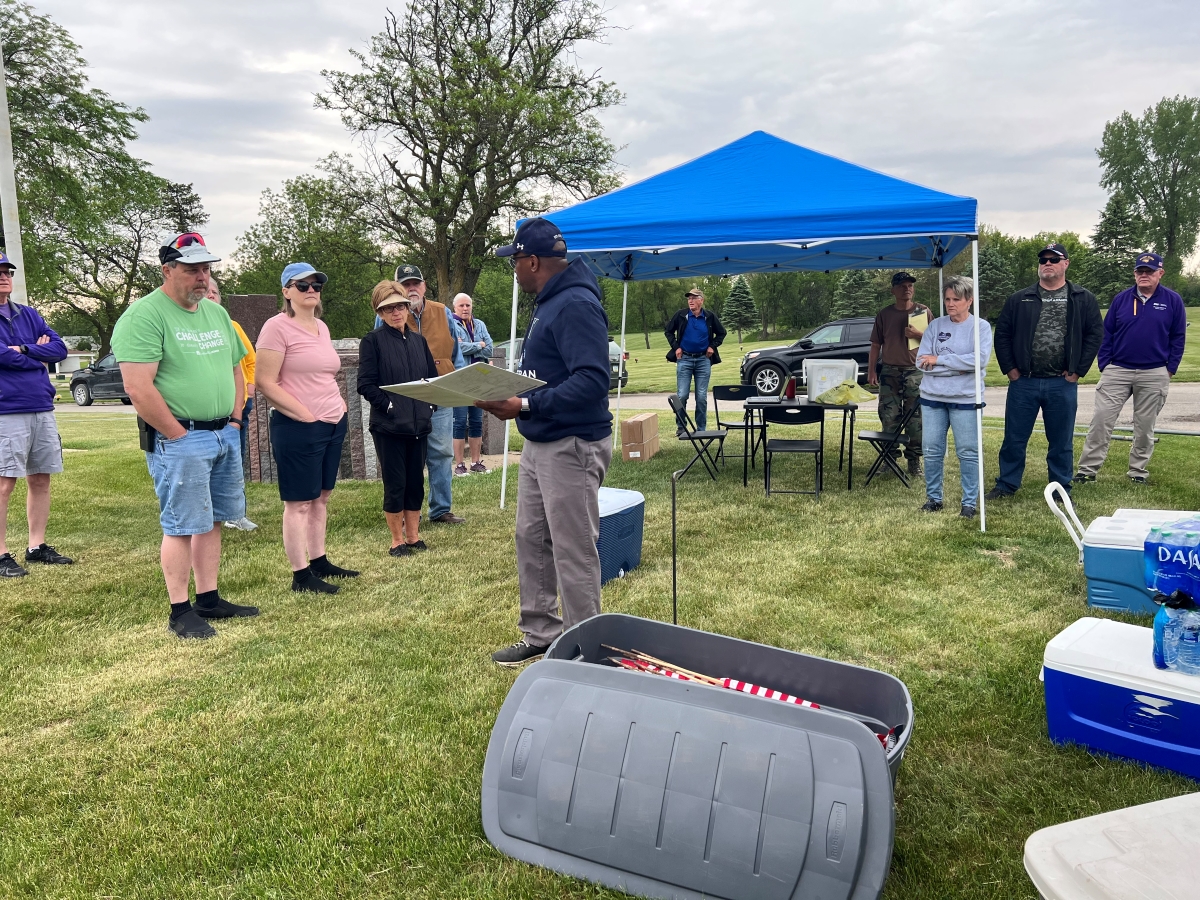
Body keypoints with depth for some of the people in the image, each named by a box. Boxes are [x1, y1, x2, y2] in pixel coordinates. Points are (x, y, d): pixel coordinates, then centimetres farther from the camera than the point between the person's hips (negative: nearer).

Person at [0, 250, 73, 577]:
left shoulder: (29, 315, 15)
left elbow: (59, 349, 4)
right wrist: (38, 355, -3)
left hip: (42, 409, 6)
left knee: (40, 479, 10)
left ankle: (37, 546, 20)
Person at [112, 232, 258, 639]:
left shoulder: (217, 313, 14)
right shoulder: (144, 316, -11)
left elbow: (236, 370, 22)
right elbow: (138, 388, -18)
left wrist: (234, 421, 11)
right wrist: (179, 435, -15)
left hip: (225, 435, 8)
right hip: (179, 440, -8)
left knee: (212, 522, 12)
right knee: (182, 526, -2)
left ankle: (209, 600, 22)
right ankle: (180, 612, 8)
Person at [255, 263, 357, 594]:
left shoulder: (321, 327, 14)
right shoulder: (277, 326, -10)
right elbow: (266, 383, -15)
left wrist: (340, 405, 9)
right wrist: (306, 416, -16)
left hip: (334, 424, 8)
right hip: (297, 428, -8)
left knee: (321, 497, 14)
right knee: (299, 502, 0)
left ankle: (319, 562, 24)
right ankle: (301, 576, 7)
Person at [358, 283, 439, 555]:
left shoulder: (419, 341, 11)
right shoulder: (372, 342, -4)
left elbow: (433, 377, 16)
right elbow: (366, 384, -9)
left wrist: (429, 405, 3)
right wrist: (389, 405, -16)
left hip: (419, 423, 5)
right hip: (388, 425, -5)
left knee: (416, 482, 10)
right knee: (395, 484, 1)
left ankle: (413, 536, 22)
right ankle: (397, 540, 14)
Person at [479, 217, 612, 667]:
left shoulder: (576, 305, -19)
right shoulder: (547, 302, 14)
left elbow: (591, 381, -29)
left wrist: (524, 406, -27)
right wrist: (509, 394, 5)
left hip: (572, 447, -11)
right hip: (539, 444, 11)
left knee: (573, 553, -1)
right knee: (530, 539, 17)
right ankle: (540, 634, 32)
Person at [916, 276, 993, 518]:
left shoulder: (980, 327, -2)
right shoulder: (935, 325, 6)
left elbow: (979, 360, -17)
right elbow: (922, 362, -2)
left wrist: (939, 359, -13)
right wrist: (957, 366, -12)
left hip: (965, 399, -3)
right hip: (932, 397, 3)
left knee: (968, 453, 3)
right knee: (931, 451, 7)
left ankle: (970, 502, 12)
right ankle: (933, 498, 20)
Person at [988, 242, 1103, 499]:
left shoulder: (1083, 299, 3)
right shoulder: (1019, 299, 5)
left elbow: (1094, 334, 2)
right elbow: (1002, 334, 6)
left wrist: (1078, 371, -3)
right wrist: (1010, 369, -1)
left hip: (1062, 384, 0)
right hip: (1023, 382, 1)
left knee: (1061, 442, 8)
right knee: (1014, 438, 6)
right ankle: (1006, 485, 19)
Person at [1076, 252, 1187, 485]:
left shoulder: (1173, 301, 1)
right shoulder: (1121, 299, 4)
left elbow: (1177, 338, 3)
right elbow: (1106, 334, 6)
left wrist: (1170, 369, -1)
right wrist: (1104, 364, 0)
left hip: (1154, 374, 0)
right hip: (1117, 371, 1)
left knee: (1145, 426, 8)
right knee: (1101, 420, -5)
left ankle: (1138, 471, 20)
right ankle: (1087, 470, -2)